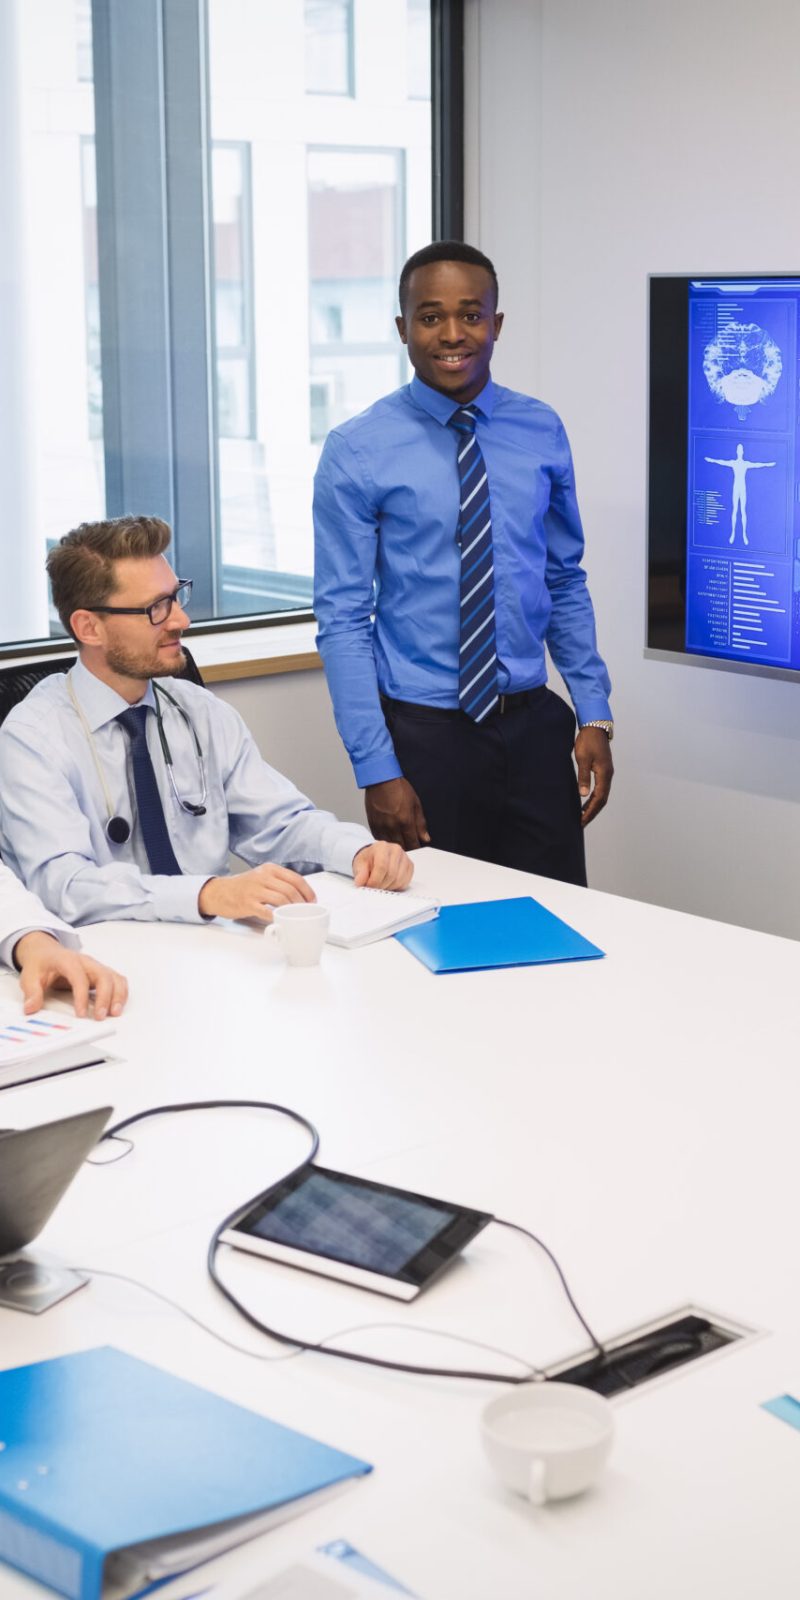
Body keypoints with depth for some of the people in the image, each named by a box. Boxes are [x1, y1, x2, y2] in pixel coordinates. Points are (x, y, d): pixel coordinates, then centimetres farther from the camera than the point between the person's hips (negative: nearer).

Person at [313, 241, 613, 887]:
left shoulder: (542, 433, 4)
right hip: (423, 735, -3)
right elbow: (343, 619, -8)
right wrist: (377, 769, -13)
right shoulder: (357, 452, -7)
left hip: (535, 726, 3)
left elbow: (566, 583, 10)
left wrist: (595, 716, 3)